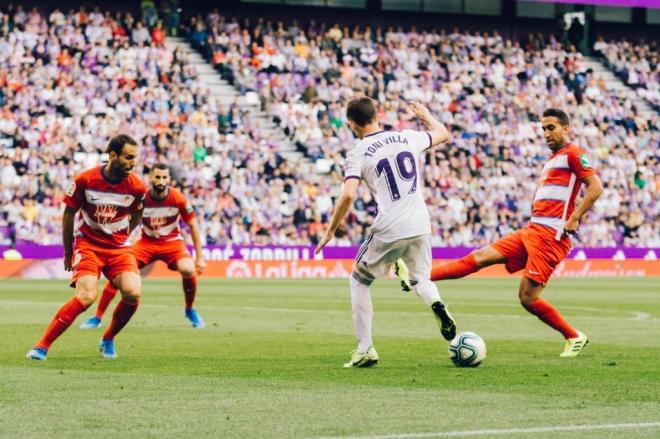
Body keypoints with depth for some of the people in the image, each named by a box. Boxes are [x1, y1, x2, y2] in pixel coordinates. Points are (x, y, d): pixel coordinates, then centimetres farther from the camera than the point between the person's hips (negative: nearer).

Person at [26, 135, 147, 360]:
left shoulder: (137, 187, -6)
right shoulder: (85, 180, -12)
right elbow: (69, 214, 2)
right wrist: (68, 252, 8)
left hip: (119, 247, 3)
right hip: (88, 244, -3)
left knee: (133, 293, -21)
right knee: (86, 297, -24)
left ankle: (108, 340, 5)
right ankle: (42, 346, -16)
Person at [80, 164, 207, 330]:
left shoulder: (178, 199, -17)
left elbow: (193, 225, -5)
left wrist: (199, 257, -6)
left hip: (172, 241, -1)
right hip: (147, 242, 1)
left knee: (188, 270, -30)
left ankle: (190, 310, -1)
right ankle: (97, 317, -5)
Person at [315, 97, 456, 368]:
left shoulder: (357, 154, -4)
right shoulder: (407, 138, 7)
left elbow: (348, 195, -15)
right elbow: (443, 134, 25)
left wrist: (331, 230, -5)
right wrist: (425, 115, 44)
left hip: (388, 231, -4)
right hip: (420, 226, 4)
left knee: (358, 281, 17)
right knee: (420, 279, 26)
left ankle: (365, 350, 10)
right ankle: (436, 305, -11)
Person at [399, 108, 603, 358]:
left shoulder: (573, 154, -4)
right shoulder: (551, 160, 24)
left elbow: (596, 187, -15)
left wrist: (574, 219, -20)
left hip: (551, 235, -9)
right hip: (531, 231, 9)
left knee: (528, 298, -11)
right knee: (479, 258, 1)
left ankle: (575, 338, 4)